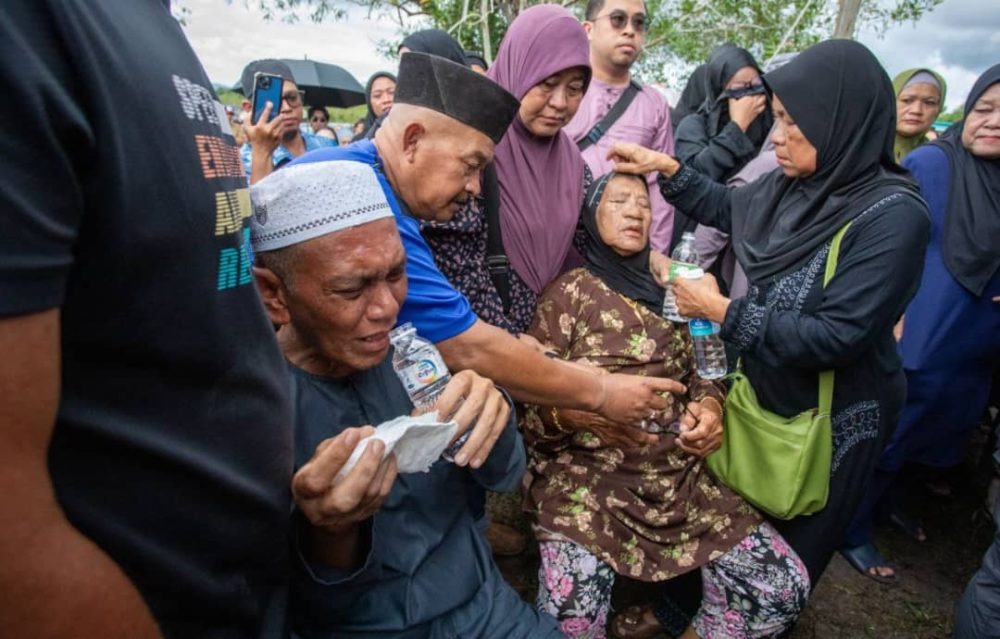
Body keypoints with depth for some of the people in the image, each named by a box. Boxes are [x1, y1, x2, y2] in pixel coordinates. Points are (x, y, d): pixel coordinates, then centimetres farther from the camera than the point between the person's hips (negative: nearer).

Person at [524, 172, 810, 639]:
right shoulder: (570, 291, 2)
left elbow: (700, 371, 17)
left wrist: (709, 407, -6)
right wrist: (580, 410, -24)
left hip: (678, 473, 5)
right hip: (585, 474, -4)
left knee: (784, 588, -8)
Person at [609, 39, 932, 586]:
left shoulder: (893, 216, -25)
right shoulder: (794, 184, -6)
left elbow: (834, 337, -30)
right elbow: (725, 207, 15)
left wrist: (722, 311, -24)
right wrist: (667, 168, 4)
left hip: (831, 417, -6)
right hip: (762, 390, 6)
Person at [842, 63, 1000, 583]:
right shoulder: (928, 164, -14)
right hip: (913, 342, -7)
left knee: (924, 437, 24)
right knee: (883, 440, 6)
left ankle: (884, 501, 47)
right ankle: (852, 531, 25)